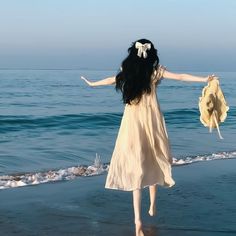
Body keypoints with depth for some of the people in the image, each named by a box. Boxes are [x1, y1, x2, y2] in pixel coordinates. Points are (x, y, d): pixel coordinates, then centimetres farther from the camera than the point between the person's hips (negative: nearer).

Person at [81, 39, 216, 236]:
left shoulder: (127, 71, 3)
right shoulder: (156, 70, -4)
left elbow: (111, 80, 19)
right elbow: (180, 77, -3)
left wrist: (92, 83, 37)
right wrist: (204, 79, 4)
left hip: (133, 121, 1)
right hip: (152, 120, 0)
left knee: (136, 167, -4)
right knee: (153, 162, 19)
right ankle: (152, 206, 32)